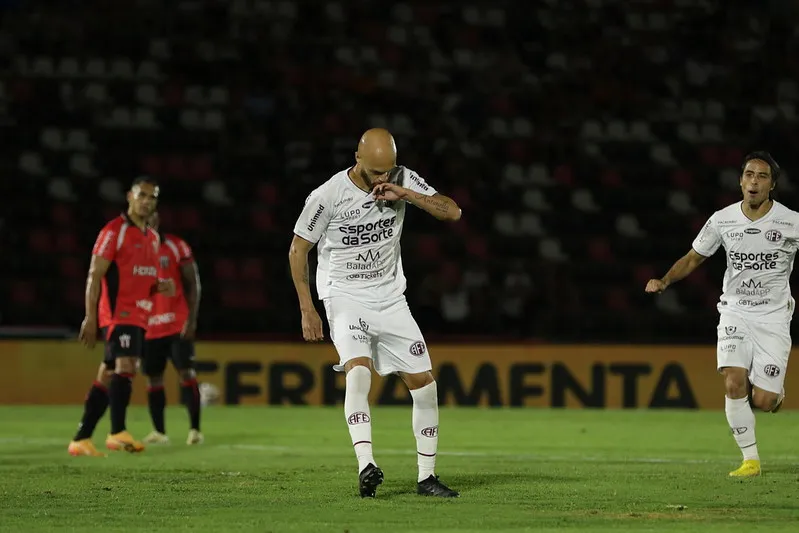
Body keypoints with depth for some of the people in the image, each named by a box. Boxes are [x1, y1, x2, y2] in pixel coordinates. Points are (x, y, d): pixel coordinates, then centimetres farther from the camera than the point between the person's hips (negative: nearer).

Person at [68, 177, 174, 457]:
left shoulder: (152, 237, 18)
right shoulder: (114, 231, -6)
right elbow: (94, 276, -10)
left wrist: (161, 286, 5)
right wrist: (90, 317, -16)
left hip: (139, 316, 8)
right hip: (118, 313, -8)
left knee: (106, 378, 7)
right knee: (126, 366, -23)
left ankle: (81, 440, 10)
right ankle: (118, 433, -27)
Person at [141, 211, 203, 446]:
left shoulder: (177, 247, -2)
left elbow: (193, 284, -1)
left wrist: (191, 319, -11)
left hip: (177, 325, -3)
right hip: (149, 328, 3)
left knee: (186, 373, -9)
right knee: (153, 378, 7)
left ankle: (195, 429, -9)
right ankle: (159, 432, 15)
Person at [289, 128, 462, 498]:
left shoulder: (402, 181, -6)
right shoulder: (328, 196, -15)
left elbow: (452, 213, -9)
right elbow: (298, 250, -5)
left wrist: (404, 194, -22)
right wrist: (307, 310, -7)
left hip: (390, 298, 4)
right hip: (345, 297, -4)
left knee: (423, 381, 0)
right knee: (358, 370, -28)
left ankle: (426, 476, 10)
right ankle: (366, 466, -38)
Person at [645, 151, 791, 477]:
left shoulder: (791, 223, -8)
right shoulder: (722, 220, -2)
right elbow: (693, 258, 11)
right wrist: (664, 281, -4)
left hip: (773, 318, -1)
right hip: (735, 313, 1)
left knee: (762, 402, -10)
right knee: (734, 384, -20)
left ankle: (776, 391, 29)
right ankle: (750, 459, -6)